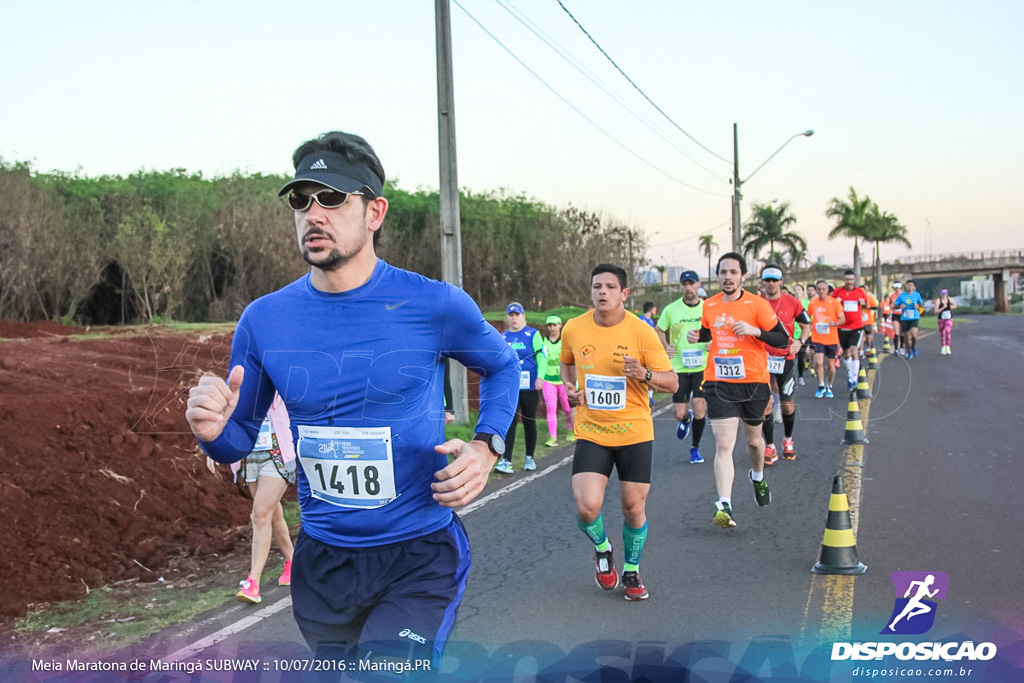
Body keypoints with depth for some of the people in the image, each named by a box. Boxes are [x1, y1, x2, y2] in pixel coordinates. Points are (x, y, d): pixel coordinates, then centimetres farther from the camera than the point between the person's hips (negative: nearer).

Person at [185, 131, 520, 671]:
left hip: (420, 558, -3)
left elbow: (501, 366, 9)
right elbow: (242, 440, 7)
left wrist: (486, 447, -7)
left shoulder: (434, 305, -11)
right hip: (322, 561, 4)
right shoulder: (264, 319, -4)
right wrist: (215, 432, -17)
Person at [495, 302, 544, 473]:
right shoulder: (502, 337, 11)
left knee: (529, 422, 9)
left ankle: (530, 459, 21)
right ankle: (506, 462, -10)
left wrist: (540, 378, -14)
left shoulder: (533, 334, -1)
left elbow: (541, 356, -5)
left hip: (529, 387, -3)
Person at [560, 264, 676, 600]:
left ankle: (631, 571, 31)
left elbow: (672, 383, -7)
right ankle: (602, 549, 20)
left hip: (634, 433, -1)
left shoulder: (641, 332, -10)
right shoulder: (573, 329, -1)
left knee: (634, 507, 5)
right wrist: (569, 387, 2)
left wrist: (645, 374, -26)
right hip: (590, 432, 1)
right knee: (587, 507, -14)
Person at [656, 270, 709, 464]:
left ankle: (695, 447, 16)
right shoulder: (671, 309, -1)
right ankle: (686, 420, 38)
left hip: (703, 366, 0)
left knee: (700, 409, -7)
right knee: (679, 413, -2)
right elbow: (658, 330, 13)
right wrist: (666, 346, -6)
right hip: (679, 367, 0)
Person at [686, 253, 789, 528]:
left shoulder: (757, 304, -8)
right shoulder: (709, 306, 4)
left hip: (753, 382, -1)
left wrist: (754, 330, -23)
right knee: (723, 445, -11)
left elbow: (782, 338, -8)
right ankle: (724, 506, -16)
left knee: (753, 438, 19)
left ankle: (758, 477, 52)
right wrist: (697, 336, 0)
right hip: (719, 382, 1)